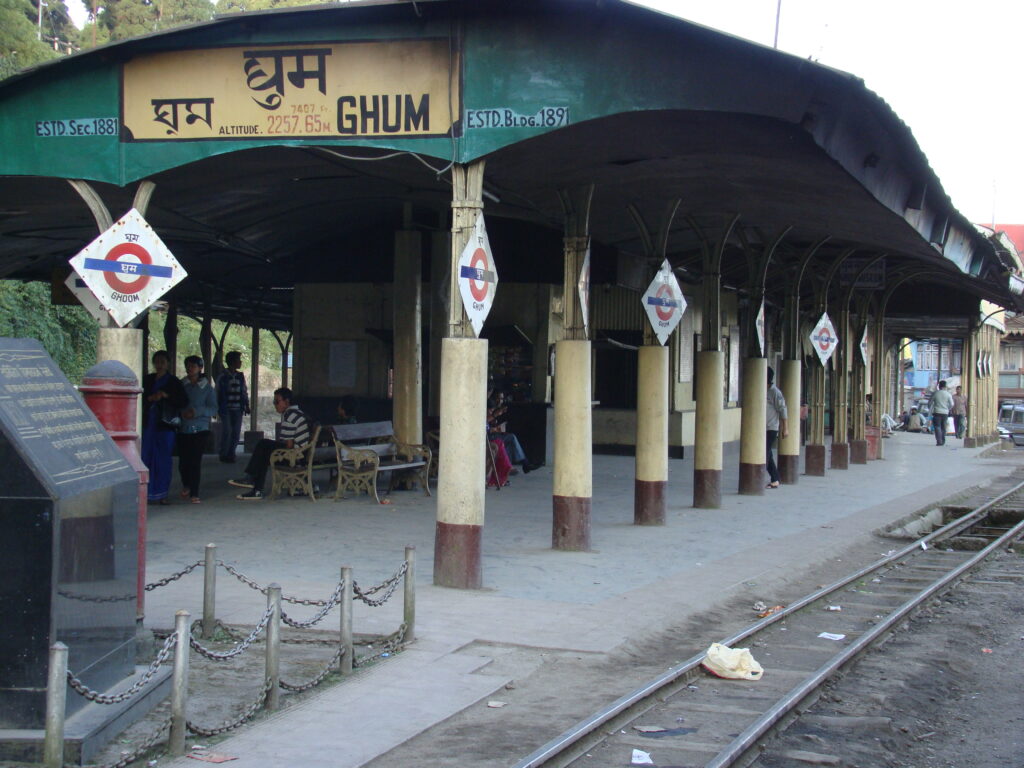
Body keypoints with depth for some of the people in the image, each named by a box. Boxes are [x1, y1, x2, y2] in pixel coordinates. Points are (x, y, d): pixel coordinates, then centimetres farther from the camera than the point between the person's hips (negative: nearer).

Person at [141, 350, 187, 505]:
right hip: (149, 423, 2)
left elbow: (184, 401, -2)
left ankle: (161, 494, 7)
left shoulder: (174, 382, 3)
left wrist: (166, 396, -14)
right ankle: (147, 493, 4)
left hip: (165, 425, -2)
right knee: (147, 458, -2)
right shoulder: (147, 379, 12)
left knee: (164, 460, 0)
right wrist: (150, 398, -10)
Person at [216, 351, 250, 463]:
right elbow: (218, 393, -1)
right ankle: (224, 455, 3)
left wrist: (246, 405, 8)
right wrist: (217, 408, -4)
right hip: (226, 409, -5)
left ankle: (231, 454, 12)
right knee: (226, 432, -7)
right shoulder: (222, 377, -3)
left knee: (236, 432, 3)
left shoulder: (240, 376, 11)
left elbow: (244, 392, 16)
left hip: (238, 409, 5)